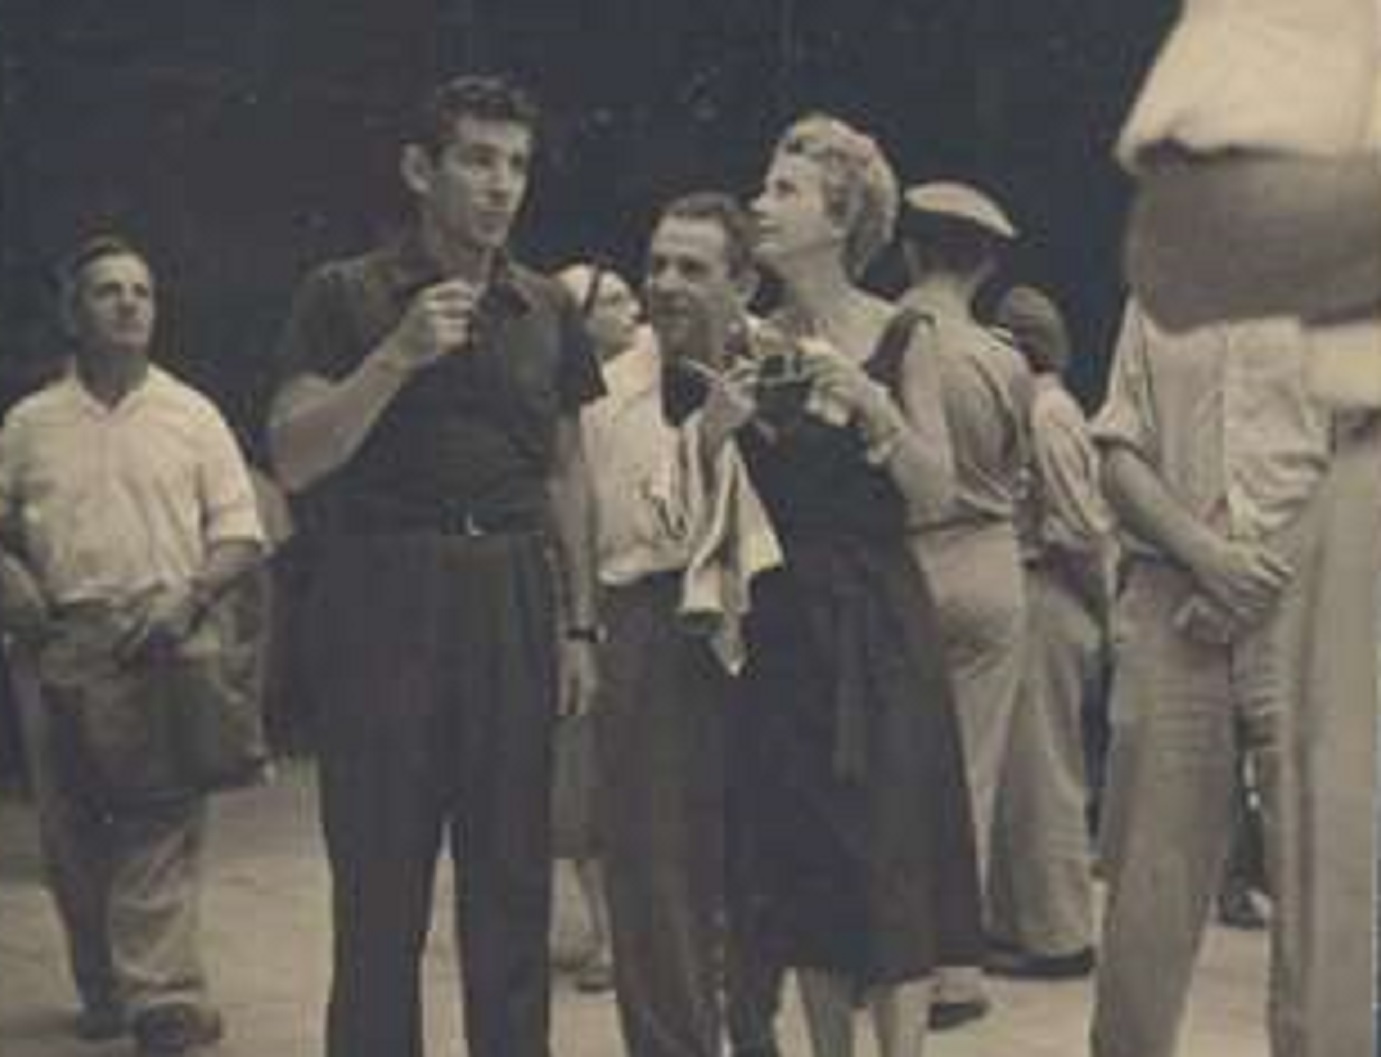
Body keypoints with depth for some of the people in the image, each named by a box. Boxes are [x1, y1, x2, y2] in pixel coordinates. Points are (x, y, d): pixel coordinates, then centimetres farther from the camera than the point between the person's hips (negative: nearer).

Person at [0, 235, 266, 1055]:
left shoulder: (192, 415, 10)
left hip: (162, 648, -2)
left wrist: (191, 595, -9)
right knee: (71, 831, 6)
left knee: (163, 827, -12)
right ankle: (104, 991, 19)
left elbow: (241, 534, 8)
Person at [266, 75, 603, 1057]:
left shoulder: (546, 308, 12)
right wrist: (398, 356, -18)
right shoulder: (346, 296, 0)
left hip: (513, 601, 4)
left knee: (514, 882, 8)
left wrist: (579, 625, 10)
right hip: (385, 598, -3)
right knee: (381, 882, 0)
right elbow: (295, 459, -7)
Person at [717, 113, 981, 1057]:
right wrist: (715, 428, -12)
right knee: (799, 860, 6)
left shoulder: (897, 340, -2)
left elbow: (936, 494, -7)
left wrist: (876, 406, -19)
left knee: (890, 846, -5)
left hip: (876, 622, -3)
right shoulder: (749, 343, 6)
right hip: (777, 619, 3)